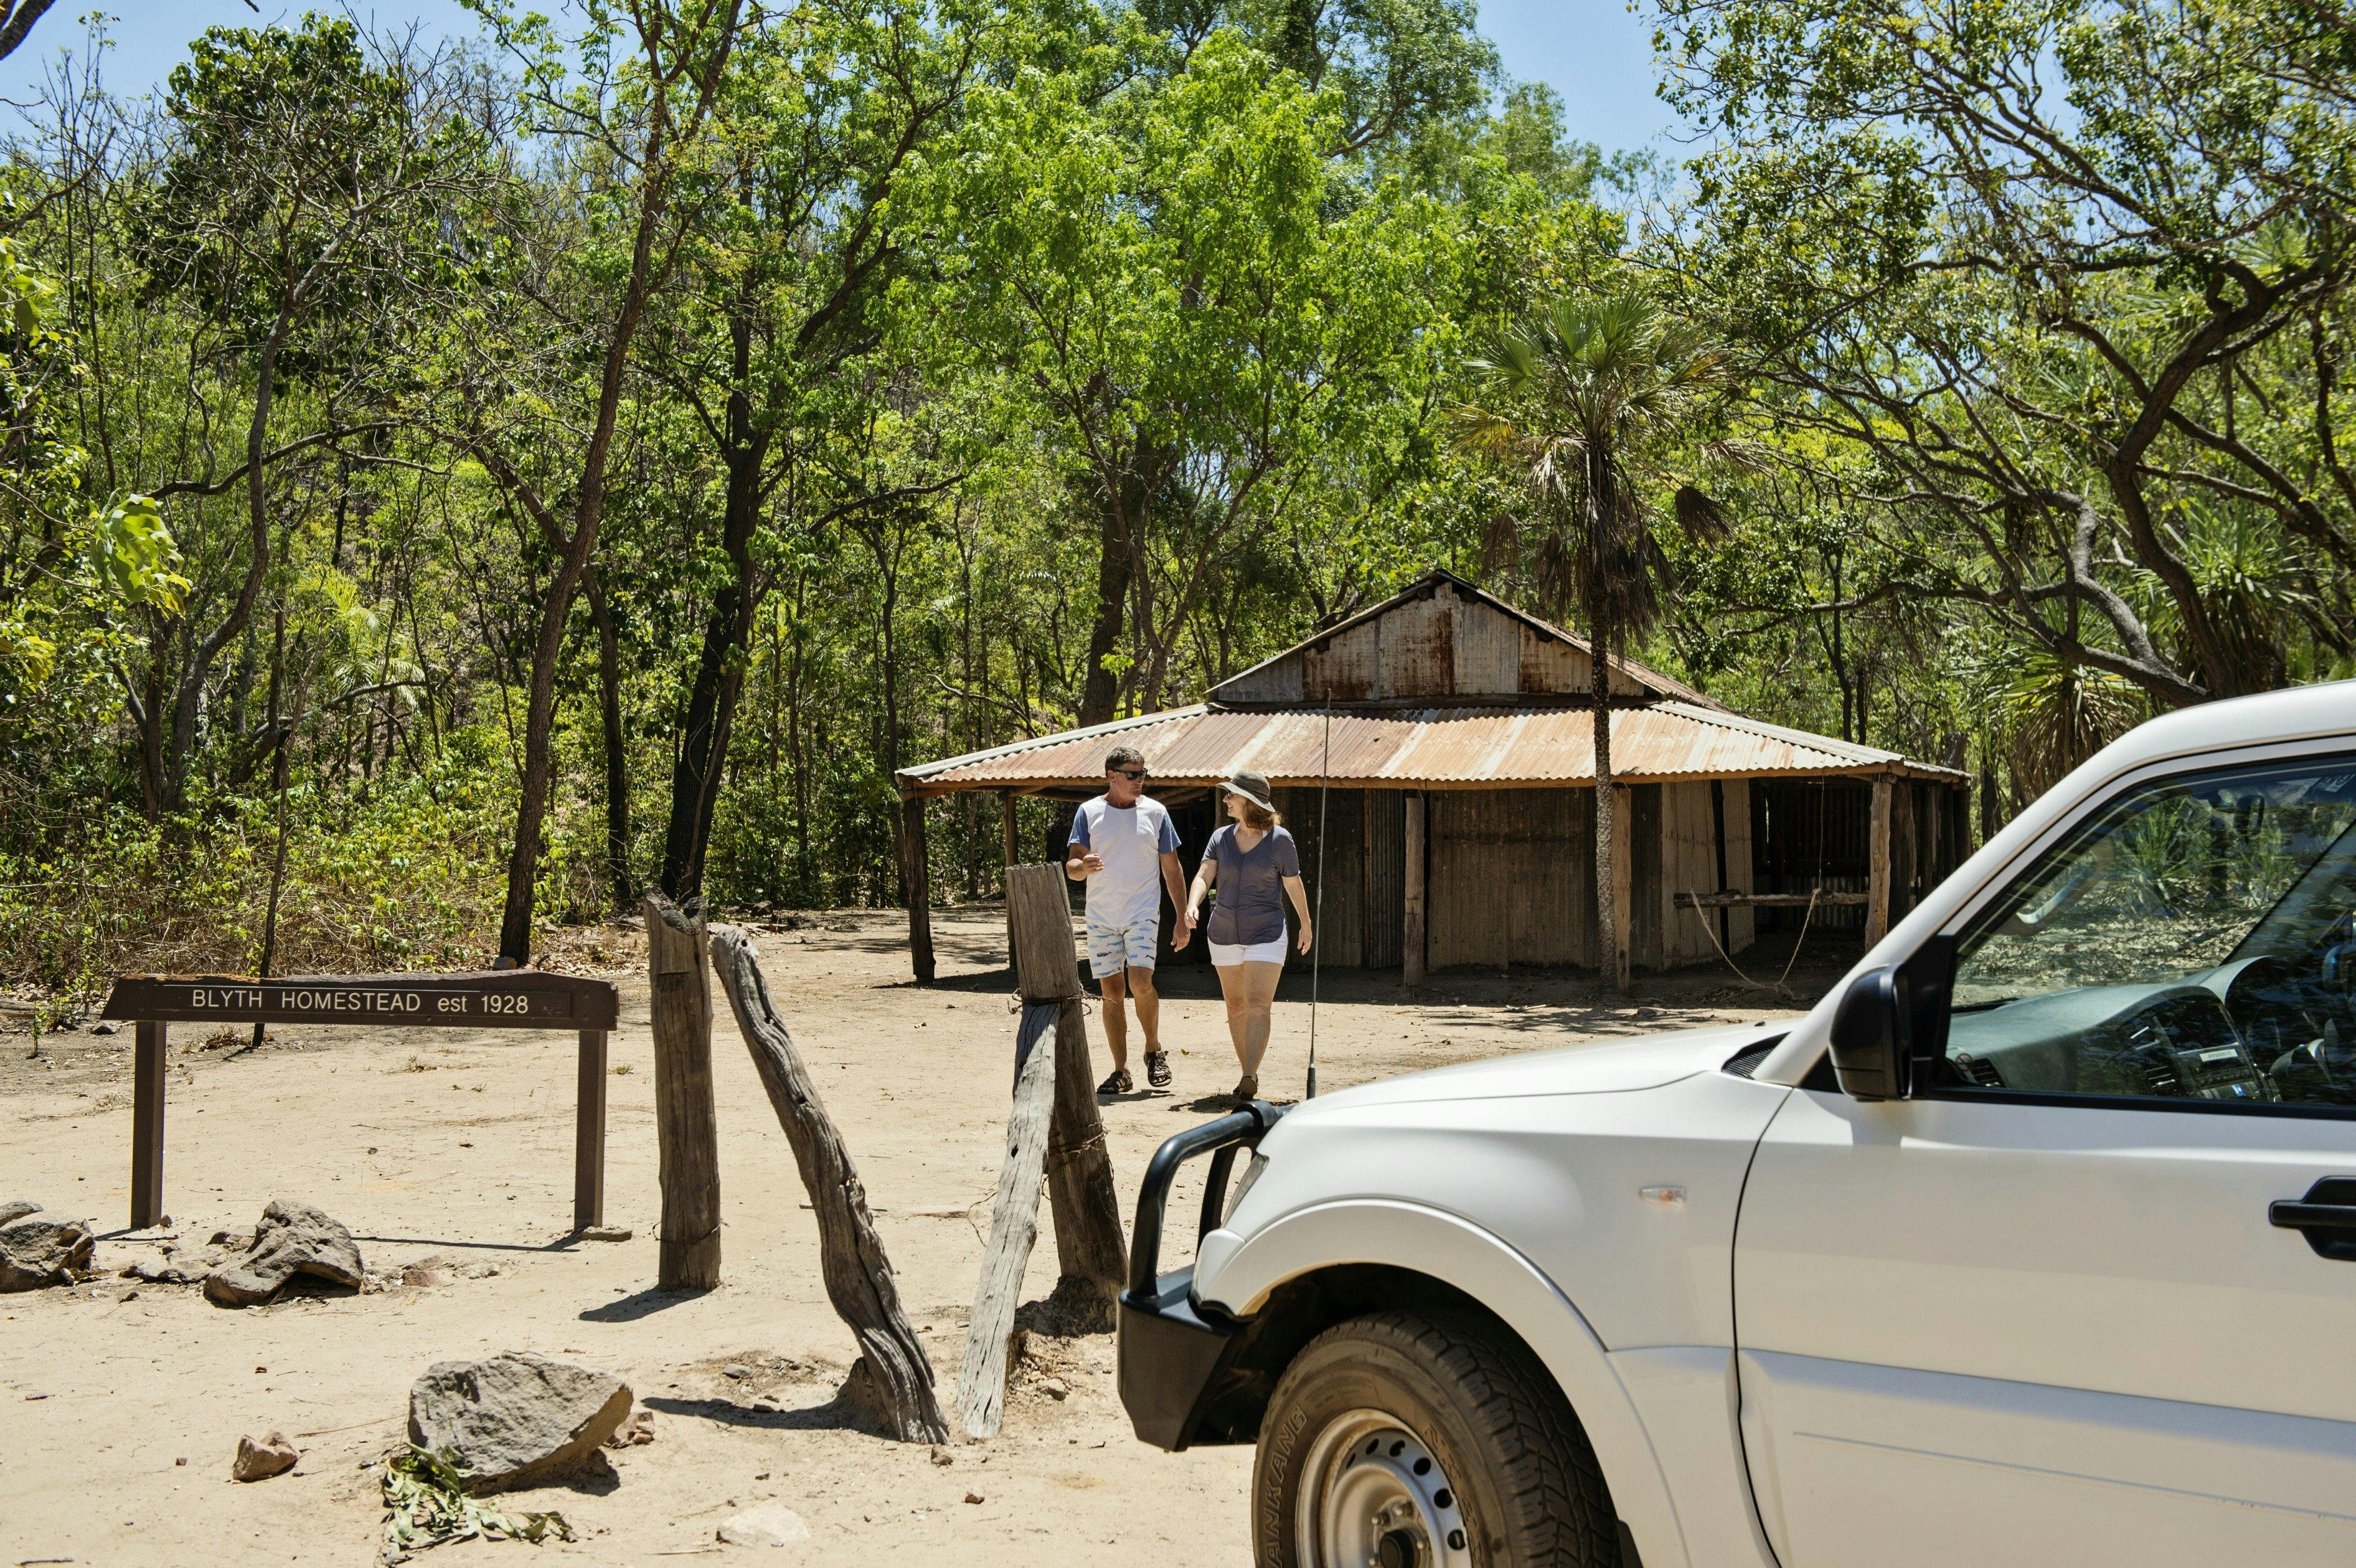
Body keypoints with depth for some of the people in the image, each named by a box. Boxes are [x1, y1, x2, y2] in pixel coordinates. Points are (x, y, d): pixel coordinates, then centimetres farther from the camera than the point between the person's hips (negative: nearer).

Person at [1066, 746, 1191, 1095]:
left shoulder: (1155, 812, 5)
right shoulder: (1089, 812, 3)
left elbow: (1172, 869, 9)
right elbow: (1071, 866, -1)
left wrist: (1183, 918, 6)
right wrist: (1083, 866, -26)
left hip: (1143, 913, -1)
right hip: (1101, 917, 1)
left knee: (1140, 982, -17)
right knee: (1111, 993, 3)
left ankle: (1155, 1052, 7)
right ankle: (1121, 1072, 11)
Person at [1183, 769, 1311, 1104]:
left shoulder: (1280, 839, -6)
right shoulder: (1221, 837, 4)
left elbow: (1294, 885, 3)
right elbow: (1204, 876, -7)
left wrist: (1306, 925, 13)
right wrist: (1192, 906, -26)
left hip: (1266, 934, -5)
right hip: (1224, 934, 5)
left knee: (1258, 1006, -15)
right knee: (1235, 1007, 10)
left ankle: (1249, 1080, -22)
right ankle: (1248, 1073, 22)